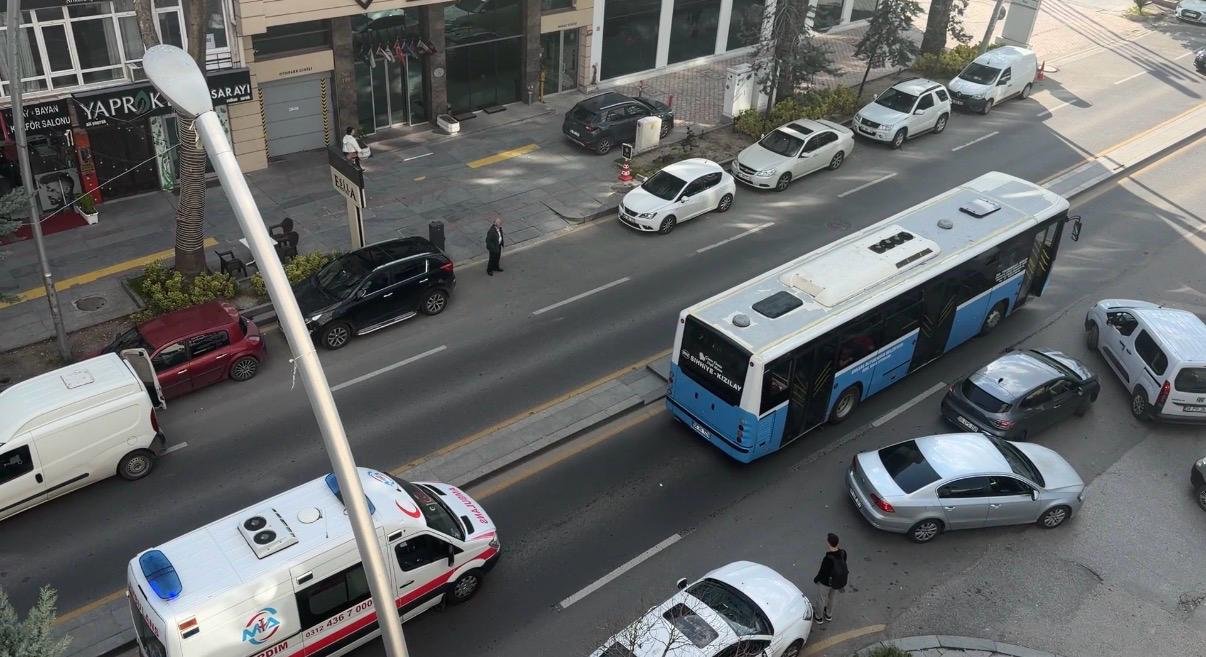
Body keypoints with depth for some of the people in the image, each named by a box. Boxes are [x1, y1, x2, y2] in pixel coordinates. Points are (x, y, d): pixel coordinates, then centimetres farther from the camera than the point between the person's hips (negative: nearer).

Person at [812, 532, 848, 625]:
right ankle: (829, 615, 54)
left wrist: (815, 579, -3)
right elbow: (843, 565, -3)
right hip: (837, 580, 5)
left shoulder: (828, 559, -39)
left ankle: (819, 617, 46)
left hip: (826, 582, -5)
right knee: (832, 596, 30)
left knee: (822, 598, 22)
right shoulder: (842, 553, -22)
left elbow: (822, 573, -25)